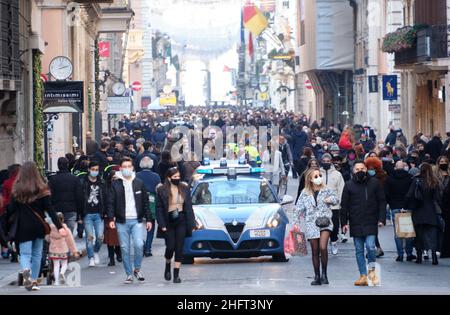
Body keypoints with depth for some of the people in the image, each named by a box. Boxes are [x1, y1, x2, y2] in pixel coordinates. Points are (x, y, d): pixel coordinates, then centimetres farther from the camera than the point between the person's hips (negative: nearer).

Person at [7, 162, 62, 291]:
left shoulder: (17, 190, -5)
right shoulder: (42, 189, -4)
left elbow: (11, 209, -6)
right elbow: (50, 209, -7)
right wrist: (59, 226, -7)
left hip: (23, 227, -1)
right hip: (38, 226, 1)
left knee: (25, 254, -1)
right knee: (37, 254, 15)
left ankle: (26, 270, -32)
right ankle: (34, 281, 18)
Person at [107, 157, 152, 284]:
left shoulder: (139, 183, 8)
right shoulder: (115, 184, 4)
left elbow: (145, 202, 10)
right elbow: (111, 203, 2)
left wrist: (148, 219, 7)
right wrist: (111, 219, -9)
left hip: (137, 220, 0)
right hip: (122, 221, 0)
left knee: (139, 244, -15)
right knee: (125, 248, 2)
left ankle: (137, 269, 6)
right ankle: (129, 274, 11)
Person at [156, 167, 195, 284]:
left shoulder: (185, 188, 3)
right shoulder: (162, 190, -5)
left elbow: (189, 207, 6)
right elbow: (159, 208, -4)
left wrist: (191, 224, 2)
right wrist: (162, 225, -10)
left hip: (181, 221, 2)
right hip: (168, 222, -2)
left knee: (179, 248, -1)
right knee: (170, 247, -4)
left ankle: (176, 274, 2)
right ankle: (167, 266, 26)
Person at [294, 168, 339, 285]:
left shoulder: (327, 190, 6)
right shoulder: (305, 194, 6)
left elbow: (336, 199, 16)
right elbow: (299, 209, 8)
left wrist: (331, 199, -7)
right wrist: (296, 223, 0)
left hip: (325, 223, -1)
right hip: (311, 224, 1)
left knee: (323, 248, -18)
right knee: (315, 251, 5)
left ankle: (324, 273, -3)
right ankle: (317, 277, 13)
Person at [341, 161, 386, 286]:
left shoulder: (374, 183, 3)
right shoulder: (349, 185, 4)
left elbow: (382, 202, 5)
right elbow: (344, 205, 6)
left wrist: (381, 219, -4)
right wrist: (344, 222, 0)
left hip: (371, 222, -2)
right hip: (355, 223, 2)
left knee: (370, 246, -15)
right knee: (359, 250, 5)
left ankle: (371, 269, 10)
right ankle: (363, 276, 11)